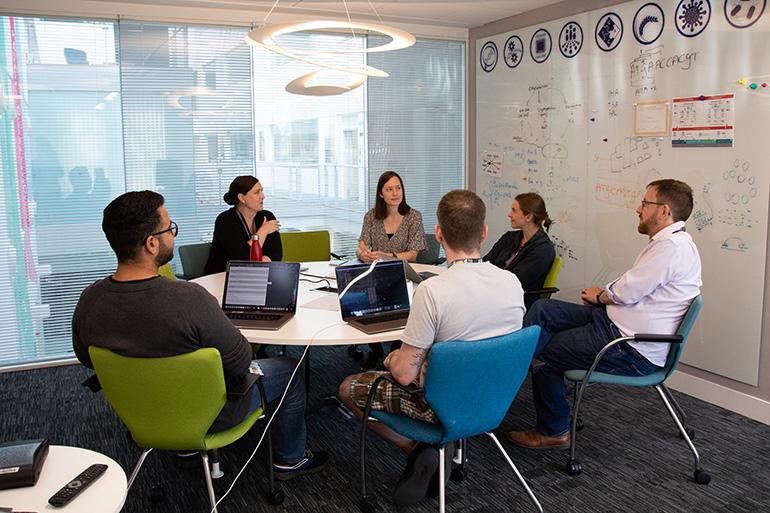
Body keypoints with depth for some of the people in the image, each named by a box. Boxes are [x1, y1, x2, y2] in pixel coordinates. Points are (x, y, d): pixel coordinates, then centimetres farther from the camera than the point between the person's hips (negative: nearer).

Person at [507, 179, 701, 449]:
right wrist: (605, 294, -2)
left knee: (543, 348, -1)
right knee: (543, 308, 0)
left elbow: (626, 293, -19)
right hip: (616, 321, 10)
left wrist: (599, 297, 1)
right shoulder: (669, 241, 12)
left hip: (634, 350, -10)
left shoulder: (671, 246, -20)